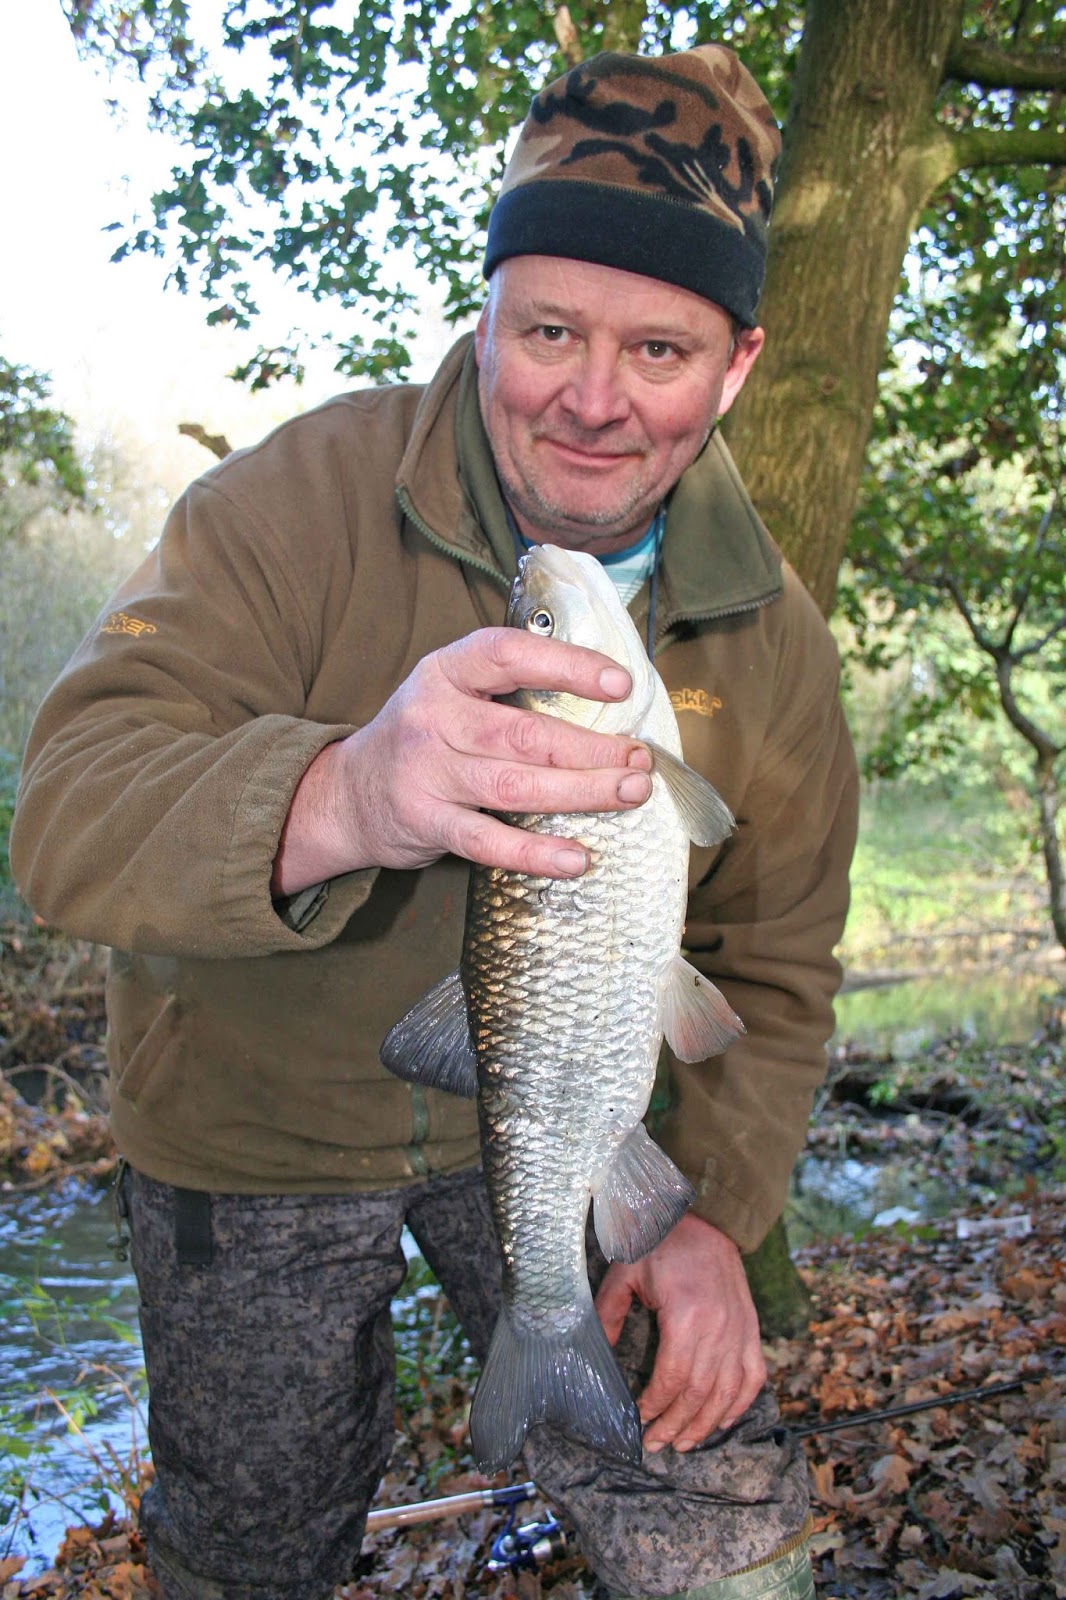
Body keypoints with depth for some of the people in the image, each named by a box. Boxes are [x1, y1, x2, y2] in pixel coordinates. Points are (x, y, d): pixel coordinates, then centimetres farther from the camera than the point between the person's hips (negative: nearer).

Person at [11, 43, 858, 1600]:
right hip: (252, 1123, -1)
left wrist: (717, 1213, -11)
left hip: (544, 1120, 2)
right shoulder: (305, 496, -22)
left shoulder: (770, 637, -10)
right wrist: (340, 799, -54)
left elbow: (770, 970, 1)